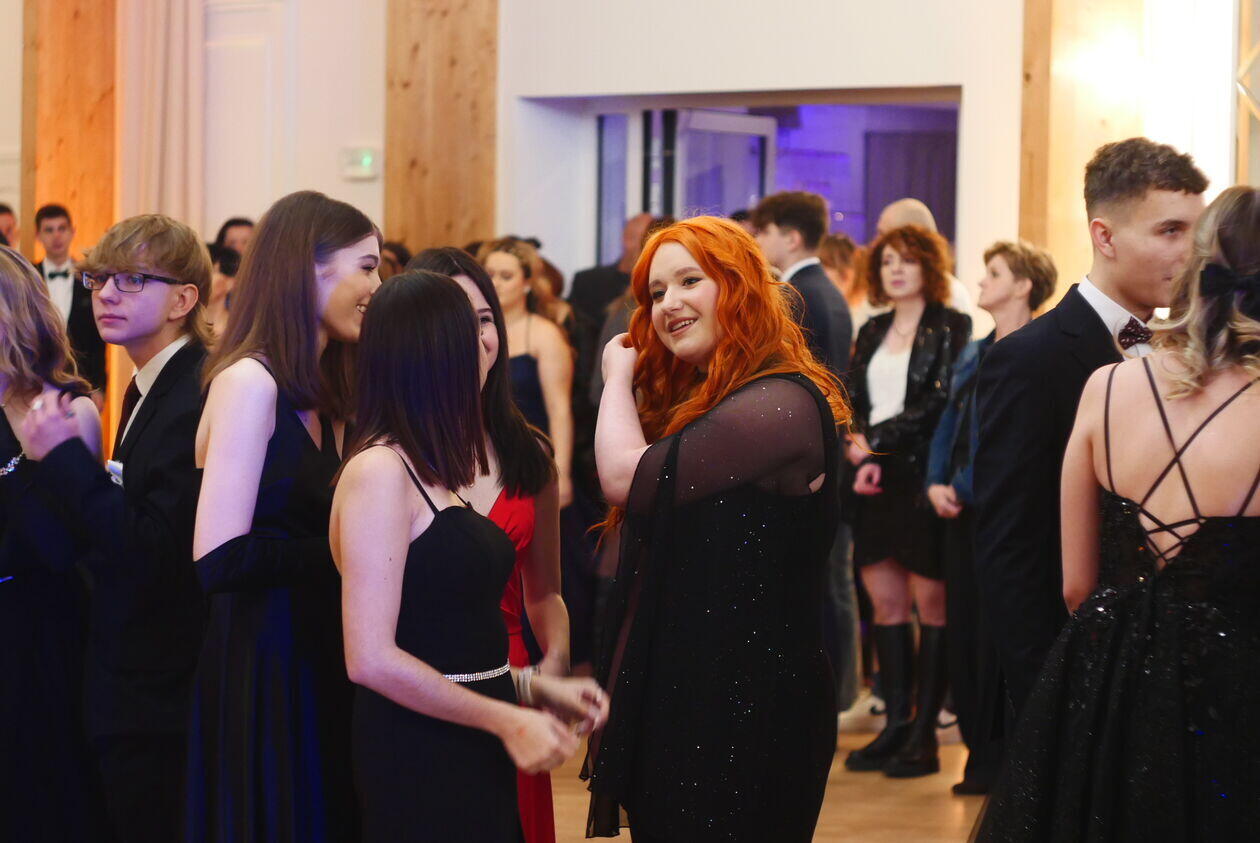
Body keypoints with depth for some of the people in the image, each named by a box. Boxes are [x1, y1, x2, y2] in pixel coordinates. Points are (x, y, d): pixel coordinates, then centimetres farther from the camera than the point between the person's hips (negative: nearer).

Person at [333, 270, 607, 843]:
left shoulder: (426, 470, 13)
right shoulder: (380, 470, -14)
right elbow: (371, 659, -20)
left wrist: (532, 688, 6)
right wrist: (506, 720, -14)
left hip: (473, 762, 9)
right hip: (418, 758, -9)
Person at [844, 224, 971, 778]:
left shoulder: (950, 327, -2)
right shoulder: (872, 332, 16)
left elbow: (941, 403, -11)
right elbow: (851, 405, 15)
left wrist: (875, 441, -9)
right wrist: (859, 454, -4)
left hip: (923, 477, -6)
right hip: (875, 482, 6)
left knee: (930, 603, -4)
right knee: (885, 602, 5)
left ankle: (924, 733, -1)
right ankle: (896, 725, 11)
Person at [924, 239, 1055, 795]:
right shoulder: (973, 354, 18)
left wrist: (967, 485, -16)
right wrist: (936, 483, 3)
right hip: (961, 508, 8)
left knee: (995, 632, -6)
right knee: (961, 629, 8)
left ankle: (997, 761, 1)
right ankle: (979, 752, 16)